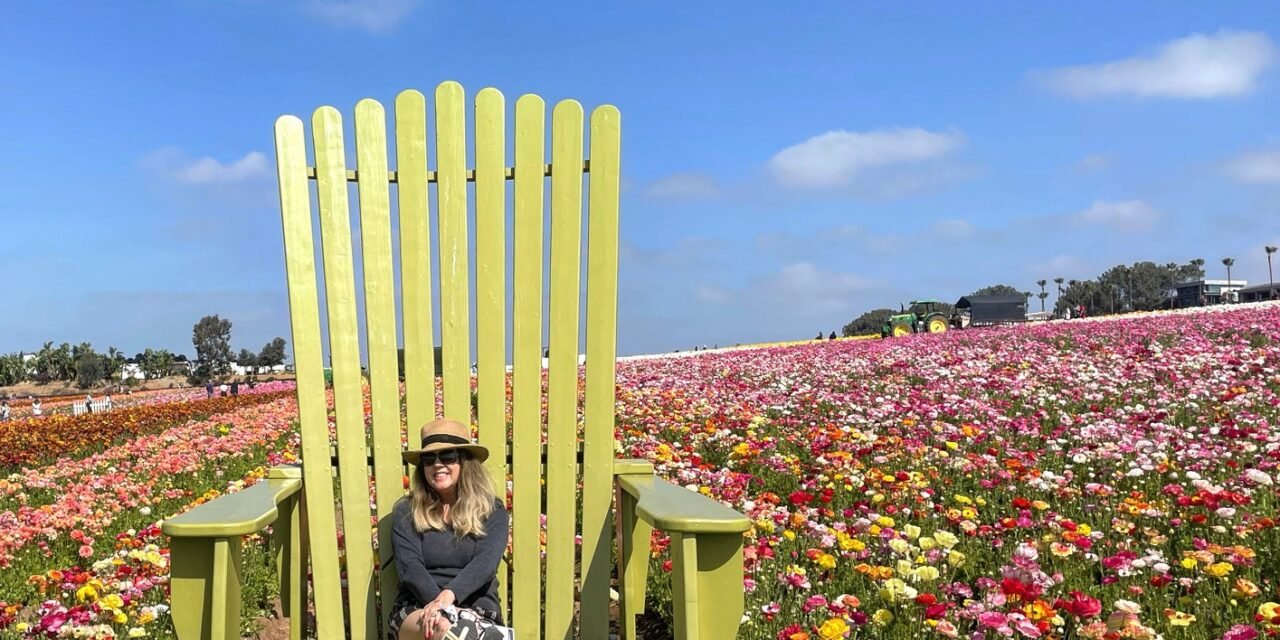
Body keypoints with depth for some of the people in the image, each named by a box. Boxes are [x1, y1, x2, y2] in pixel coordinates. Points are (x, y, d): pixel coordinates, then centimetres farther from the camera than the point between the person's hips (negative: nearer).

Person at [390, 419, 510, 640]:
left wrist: (448, 596, -28)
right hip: (417, 610, 1)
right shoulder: (406, 511, 9)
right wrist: (440, 606, -23)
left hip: (477, 612, 0)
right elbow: (409, 566, -5)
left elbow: (485, 562, -9)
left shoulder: (492, 510, 8)